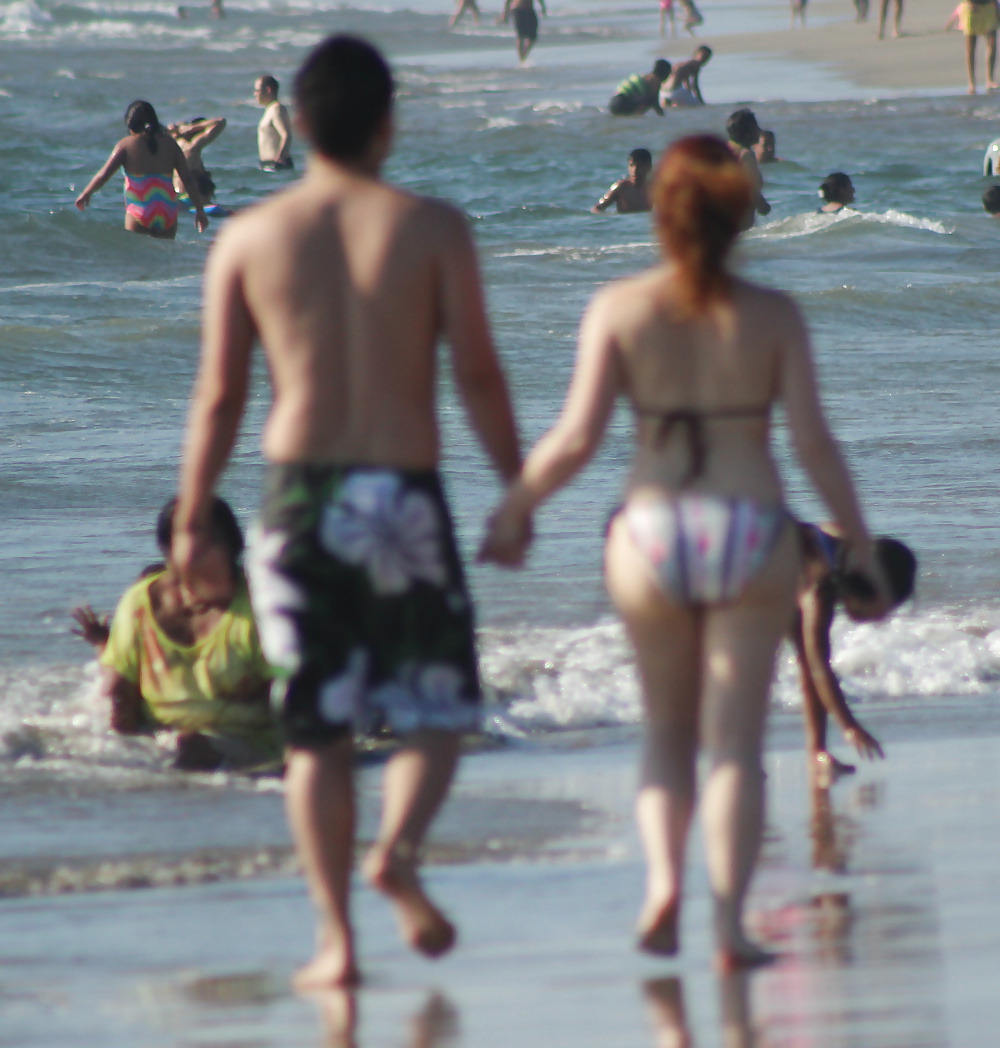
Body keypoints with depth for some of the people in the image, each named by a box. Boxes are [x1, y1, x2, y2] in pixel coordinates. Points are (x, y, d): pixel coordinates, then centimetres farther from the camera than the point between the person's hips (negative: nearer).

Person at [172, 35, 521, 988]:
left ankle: (337, 937, 3)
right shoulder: (432, 229, -3)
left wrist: (190, 522, 9)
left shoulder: (248, 238, 2)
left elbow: (218, 395, 2)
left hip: (297, 491, 2)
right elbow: (477, 375, -5)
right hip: (404, 493, -1)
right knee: (438, 708, 12)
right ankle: (397, 848, -16)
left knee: (316, 730, 8)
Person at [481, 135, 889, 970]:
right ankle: (730, 922, -4)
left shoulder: (620, 310, -4)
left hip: (653, 532, 1)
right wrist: (859, 541, 4)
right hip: (752, 538, -1)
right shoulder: (774, 317, -4)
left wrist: (515, 509, 8)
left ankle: (663, 875, -2)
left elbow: (576, 437, -7)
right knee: (736, 740, 4)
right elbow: (814, 441, -6)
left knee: (669, 729, 19)